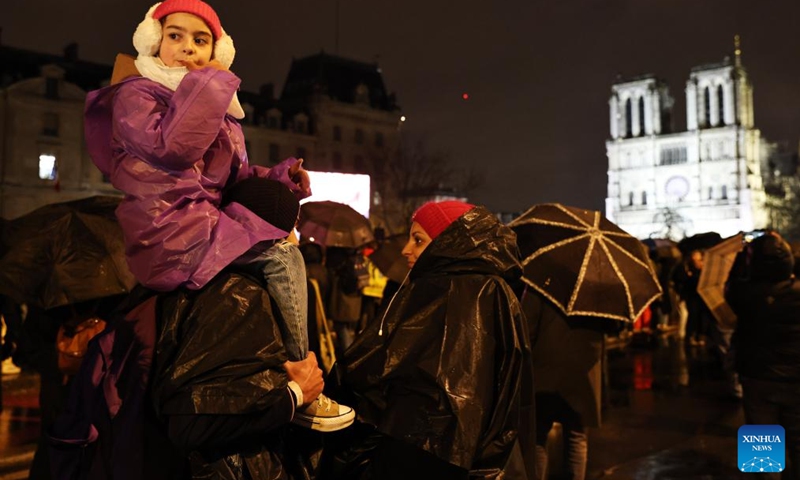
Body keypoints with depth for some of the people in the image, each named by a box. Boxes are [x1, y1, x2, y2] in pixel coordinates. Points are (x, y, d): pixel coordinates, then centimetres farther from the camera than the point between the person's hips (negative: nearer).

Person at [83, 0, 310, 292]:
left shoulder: (219, 110, 21)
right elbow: (171, 147, -22)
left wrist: (279, 177, 7)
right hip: (170, 228, -9)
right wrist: (209, 82, -13)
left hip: (207, 219, 9)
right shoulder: (135, 94, -3)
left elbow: (230, 175, 24)